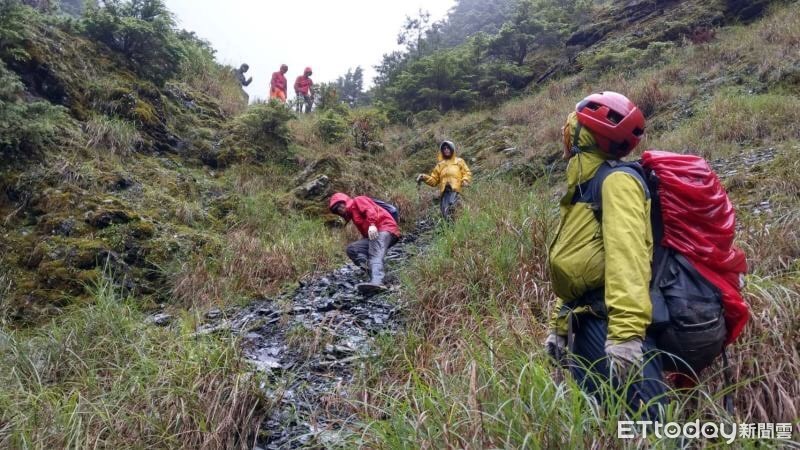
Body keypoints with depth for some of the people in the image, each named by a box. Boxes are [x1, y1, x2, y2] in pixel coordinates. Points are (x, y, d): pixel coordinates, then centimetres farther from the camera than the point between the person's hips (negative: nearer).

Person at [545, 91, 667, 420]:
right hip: (588, 323, 10)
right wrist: (559, 325, 25)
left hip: (612, 323, -10)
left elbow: (627, 255, -24)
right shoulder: (584, 188, 23)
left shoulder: (616, 180, -9)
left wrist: (626, 333, -33)